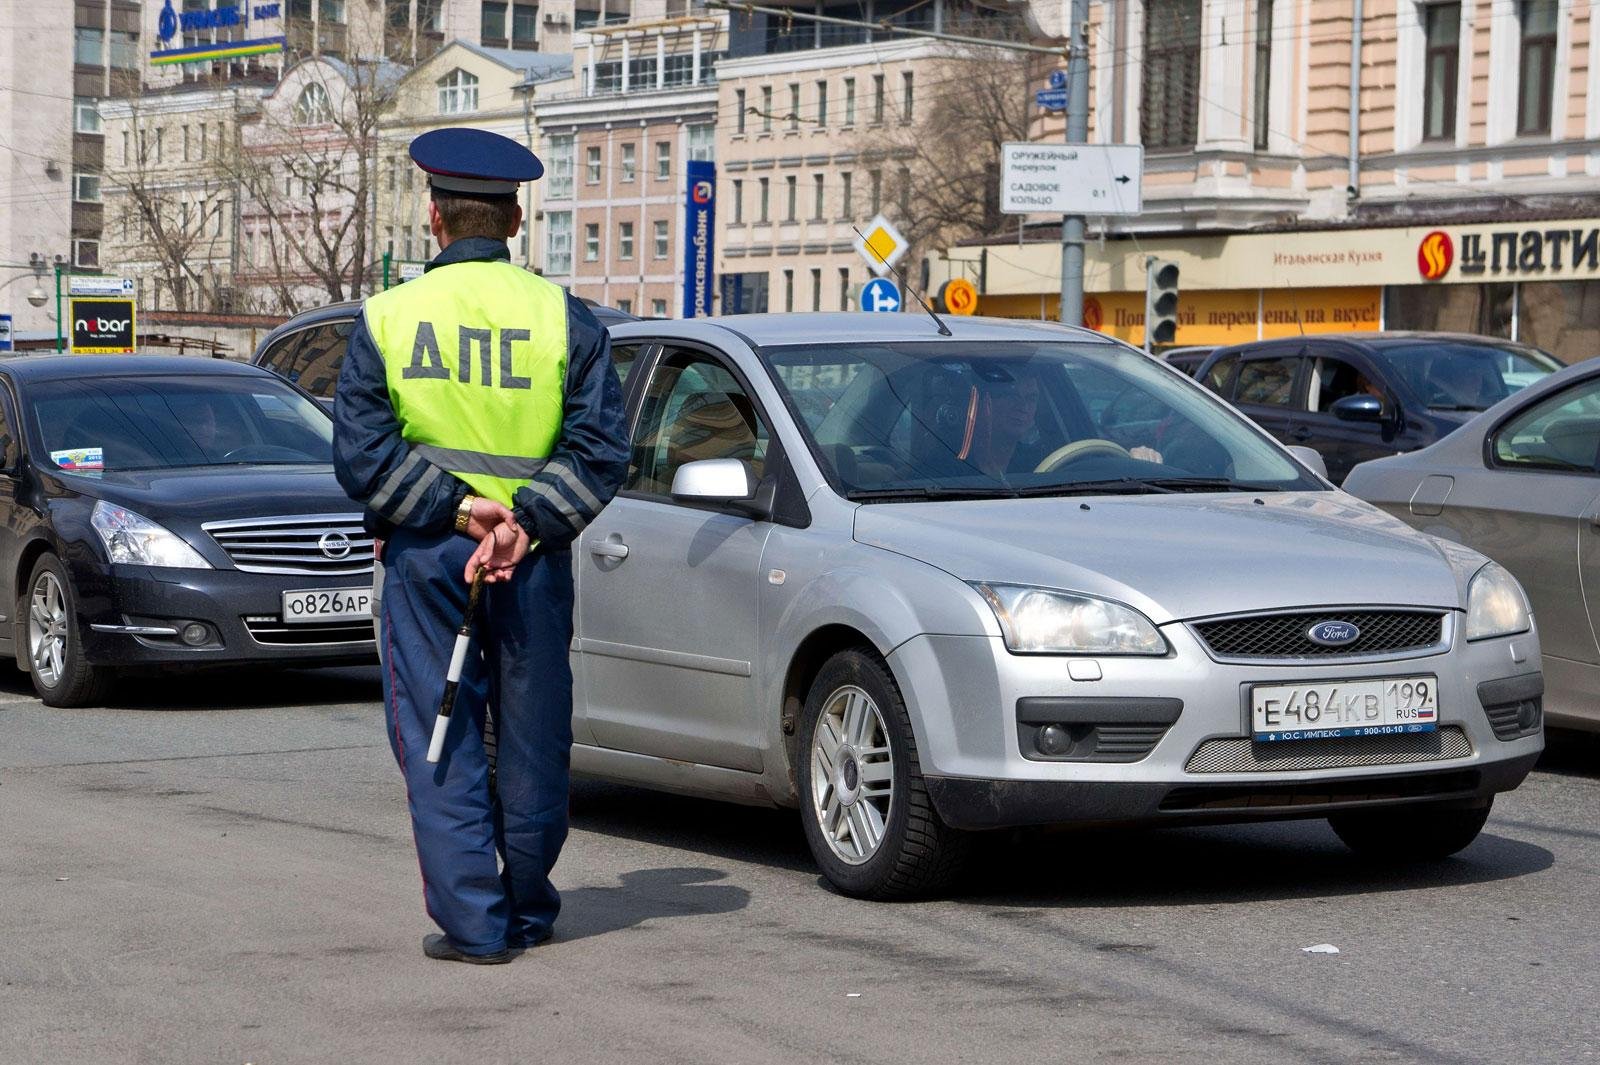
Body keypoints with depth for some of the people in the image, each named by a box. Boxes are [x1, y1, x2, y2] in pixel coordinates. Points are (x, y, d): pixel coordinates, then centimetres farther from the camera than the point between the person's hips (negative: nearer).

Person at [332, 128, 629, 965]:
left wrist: (453, 508, -10)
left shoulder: (387, 317, -1)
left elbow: (362, 457, -8)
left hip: (425, 555, -1)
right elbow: (601, 449, -8)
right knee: (532, 740, 12)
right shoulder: (564, 317, 0)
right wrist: (524, 521, -12)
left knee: (439, 745, 4)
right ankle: (529, 912, 24)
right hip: (533, 558, 1)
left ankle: (471, 923, 1)